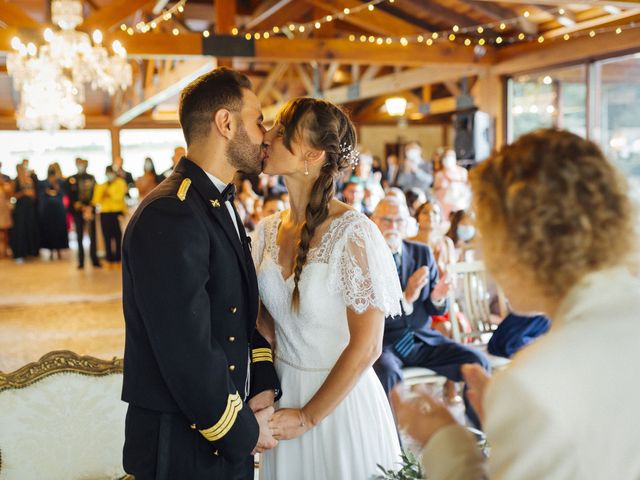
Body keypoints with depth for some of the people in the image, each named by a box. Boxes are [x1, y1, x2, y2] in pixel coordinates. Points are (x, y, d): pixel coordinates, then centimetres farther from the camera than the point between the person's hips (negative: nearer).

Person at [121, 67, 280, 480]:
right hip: (183, 445, -8)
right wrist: (244, 430, -14)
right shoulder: (169, 216, -23)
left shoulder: (221, 205, 9)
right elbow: (186, 351, -25)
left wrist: (264, 384, -2)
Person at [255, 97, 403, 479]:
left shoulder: (352, 233, -20)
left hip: (341, 401, -5)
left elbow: (366, 346, -18)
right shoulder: (268, 230, -2)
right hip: (284, 394, 6)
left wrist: (308, 416, -13)